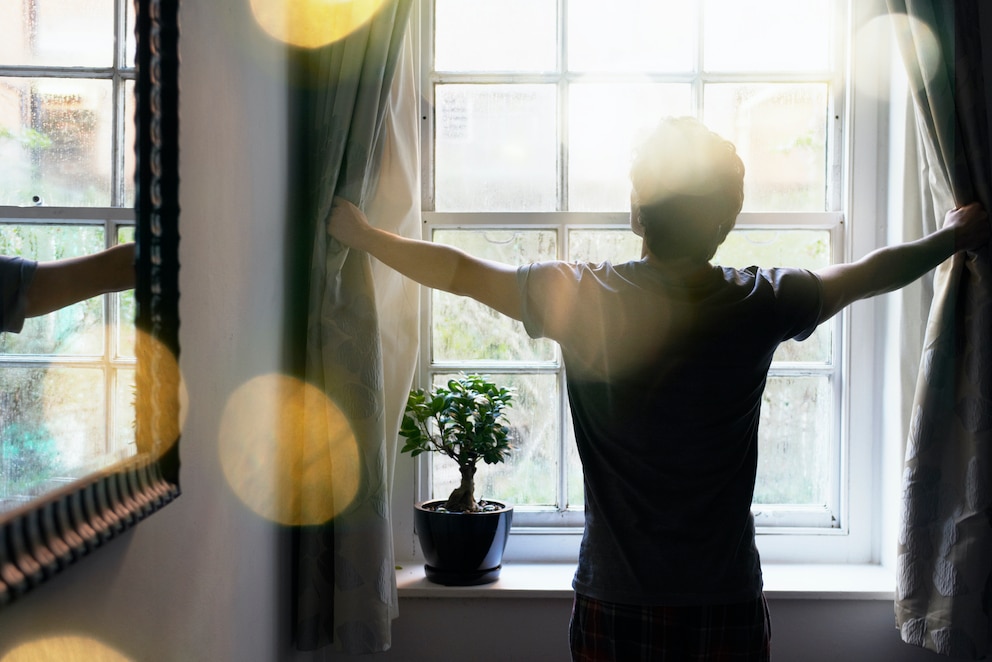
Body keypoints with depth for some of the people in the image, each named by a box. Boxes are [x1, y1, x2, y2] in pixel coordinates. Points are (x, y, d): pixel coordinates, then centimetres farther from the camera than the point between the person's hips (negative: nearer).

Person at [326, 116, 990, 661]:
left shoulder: (580, 299, -12)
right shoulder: (761, 304, -9)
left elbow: (457, 271, 2)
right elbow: (872, 272, 9)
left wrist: (361, 233, 18)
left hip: (613, 604, 0)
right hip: (728, 604, 1)